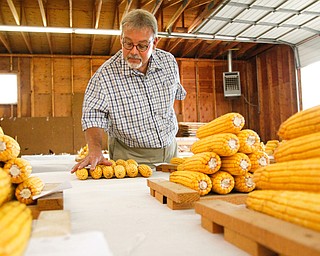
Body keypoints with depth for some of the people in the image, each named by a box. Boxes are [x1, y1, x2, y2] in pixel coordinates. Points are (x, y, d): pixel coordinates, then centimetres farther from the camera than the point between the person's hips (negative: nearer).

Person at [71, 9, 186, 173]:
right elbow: (93, 116, -12)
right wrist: (95, 151, -28)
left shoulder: (169, 62, 0)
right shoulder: (105, 75, -14)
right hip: (130, 158, -3)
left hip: (169, 150, 4)